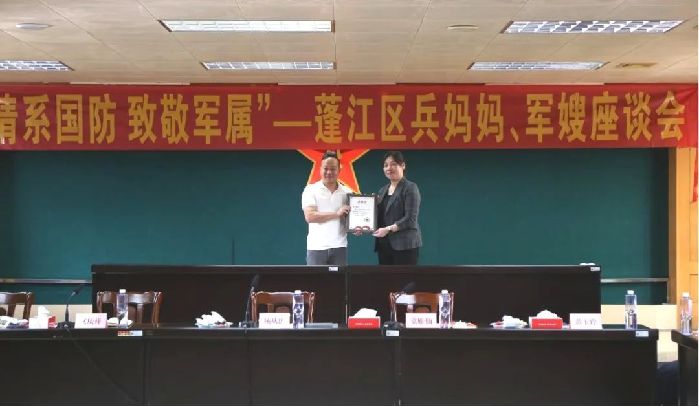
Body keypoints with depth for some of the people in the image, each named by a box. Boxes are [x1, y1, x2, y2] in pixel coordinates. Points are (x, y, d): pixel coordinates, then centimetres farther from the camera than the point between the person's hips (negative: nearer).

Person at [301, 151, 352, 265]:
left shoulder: (347, 192, 9)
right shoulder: (311, 190, 1)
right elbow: (309, 216, -11)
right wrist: (336, 214, -15)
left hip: (339, 247, 2)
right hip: (316, 247, -2)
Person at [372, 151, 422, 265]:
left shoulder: (410, 188, -3)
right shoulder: (383, 191, 19)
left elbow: (410, 219, -12)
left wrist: (389, 229, -18)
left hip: (404, 245, -7)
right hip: (384, 245, 7)